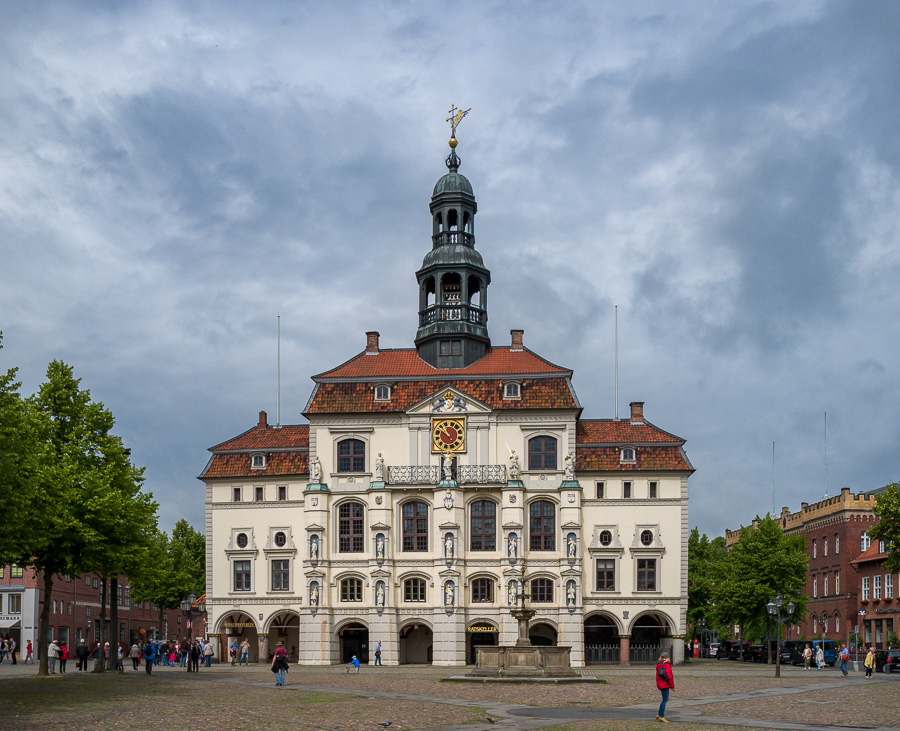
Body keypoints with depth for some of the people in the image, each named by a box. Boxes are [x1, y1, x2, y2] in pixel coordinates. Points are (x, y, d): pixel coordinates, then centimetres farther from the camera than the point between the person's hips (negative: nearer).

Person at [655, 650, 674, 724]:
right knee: (665, 700, -3)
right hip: (665, 684, -8)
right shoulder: (667, 665, -14)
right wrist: (672, 685, -9)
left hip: (660, 684, 8)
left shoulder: (658, 665, 10)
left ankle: (659, 714, 19)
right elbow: (669, 676, -17)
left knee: (665, 699, 17)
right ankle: (661, 716, -2)